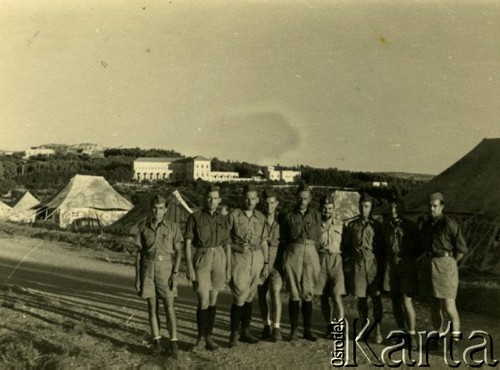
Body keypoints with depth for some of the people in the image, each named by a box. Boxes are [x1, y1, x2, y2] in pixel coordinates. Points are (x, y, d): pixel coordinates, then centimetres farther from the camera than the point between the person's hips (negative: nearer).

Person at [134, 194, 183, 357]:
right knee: (152, 307, 5)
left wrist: (175, 274, -12)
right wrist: (137, 276, 1)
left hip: (166, 270, -1)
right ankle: (157, 342, 17)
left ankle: (174, 344, 5)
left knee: (169, 307, -5)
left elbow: (178, 252, -3)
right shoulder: (143, 227, 1)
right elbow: (139, 252, 4)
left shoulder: (173, 227, -3)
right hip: (147, 269, 2)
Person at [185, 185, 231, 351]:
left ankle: (209, 336, 19)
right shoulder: (195, 217, -3)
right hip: (201, 260, -3)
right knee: (203, 301, -7)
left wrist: (228, 268, 8)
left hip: (219, 259, 3)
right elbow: (188, 244, -5)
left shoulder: (222, 219, 8)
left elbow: (226, 245, 11)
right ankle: (200, 338, 9)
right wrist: (189, 267, -12)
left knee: (213, 300, 7)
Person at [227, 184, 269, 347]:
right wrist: (237, 248, -15)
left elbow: (263, 241, 13)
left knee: (249, 296, 9)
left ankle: (245, 332, 20)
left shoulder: (261, 217, 9)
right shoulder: (234, 215, -4)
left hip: (257, 258, 4)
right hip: (239, 258, -4)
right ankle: (234, 334, 4)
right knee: (240, 297, -8)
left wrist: (266, 263, 10)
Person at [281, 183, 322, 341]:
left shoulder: (315, 215, 12)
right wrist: (291, 249, 3)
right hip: (293, 253, -1)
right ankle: (293, 330, 6)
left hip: (311, 253, 1)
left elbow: (318, 237, 13)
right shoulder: (289, 216, 9)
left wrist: (310, 248, 6)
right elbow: (283, 238, 11)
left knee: (308, 293, 2)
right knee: (294, 293, -1)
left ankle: (308, 330, 10)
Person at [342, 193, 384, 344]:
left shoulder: (377, 225, 5)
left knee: (376, 297, -4)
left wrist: (381, 265, -2)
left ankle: (377, 330, 4)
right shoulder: (352, 225, 10)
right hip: (357, 265, 2)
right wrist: (348, 263, 6)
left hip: (373, 263, -2)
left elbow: (383, 247, 6)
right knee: (361, 298, 5)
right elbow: (345, 246, 15)